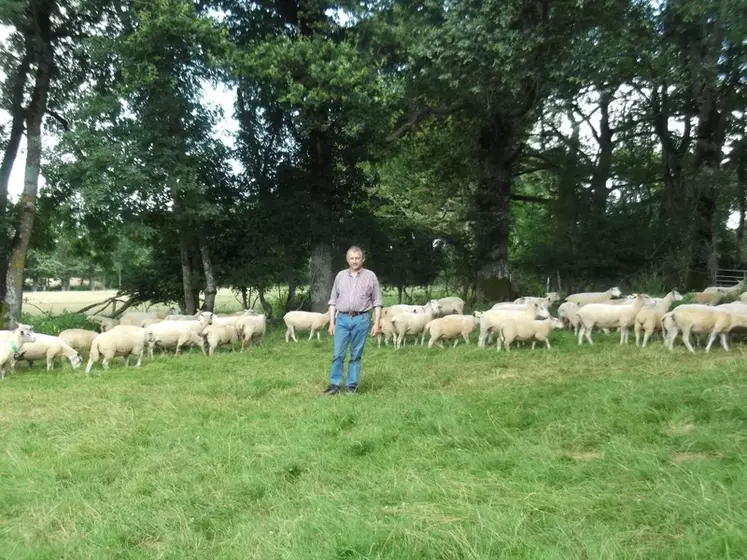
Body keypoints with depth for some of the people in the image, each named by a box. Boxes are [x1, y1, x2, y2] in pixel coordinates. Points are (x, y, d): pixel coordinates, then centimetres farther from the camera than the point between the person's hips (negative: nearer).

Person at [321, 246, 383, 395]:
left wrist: (376, 324, -3)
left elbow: (377, 302, 3)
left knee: (356, 355, 4)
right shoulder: (340, 276, 10)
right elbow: (333, 301, 12)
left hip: (361, 320, -2)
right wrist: (331, 322, 6)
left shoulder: (370, 276, 4)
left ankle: (351, 386, 12)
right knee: (338, 354, 0)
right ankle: (334, 385, 7)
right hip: (342, 319, 2)